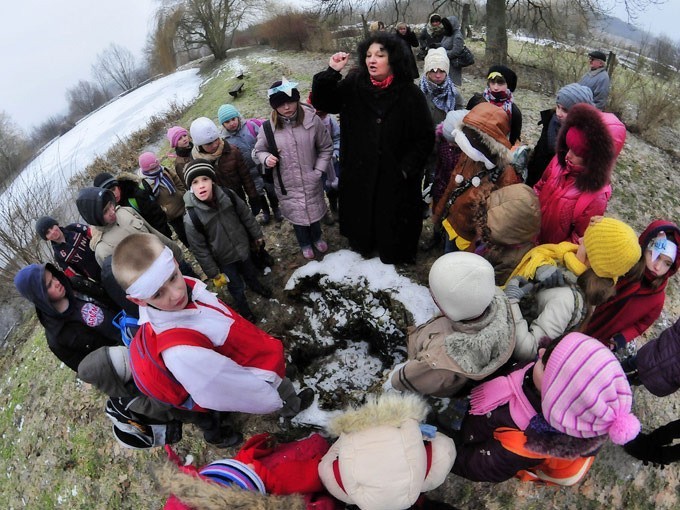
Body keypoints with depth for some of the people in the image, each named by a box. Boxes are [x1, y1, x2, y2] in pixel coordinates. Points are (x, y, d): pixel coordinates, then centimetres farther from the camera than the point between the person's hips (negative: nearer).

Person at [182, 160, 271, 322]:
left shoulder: (228, 195, -21)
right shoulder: (191, 218, -29)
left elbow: (245, 215, -4)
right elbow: (200, 249, -18)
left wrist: (257, 235, 7)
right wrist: (214, 273, -11)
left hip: (243, 247, 4)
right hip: (224, 260, -3)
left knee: (250, 273, 30)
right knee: (236, 287, 16)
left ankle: (256, 286, 65)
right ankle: (242, 306, 50)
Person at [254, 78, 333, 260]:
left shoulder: (312, 120, -15)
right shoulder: (268, 127, -12)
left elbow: (326, 148, -2)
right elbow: (259, 149, 5)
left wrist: (318, 172, -8)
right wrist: (266, 158, -18)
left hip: (311, 182, 0)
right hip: (286, 185, 0)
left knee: (314, 211, 22)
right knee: (296, 215, 18)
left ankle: (317, 238, 55)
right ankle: (305, 244, 48)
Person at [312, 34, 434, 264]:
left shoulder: (410, 94, -10)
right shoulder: (354, 85, -4)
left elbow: (425, 137, -7)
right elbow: (322, 102, -3)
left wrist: (407, 168, -14)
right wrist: (331, 72, -18)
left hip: (395, 176, -2)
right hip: (359, 172, 2)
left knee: (394, 218, 14)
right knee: (361, 212, 21)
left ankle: (396, 254, 42)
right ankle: (363, 246, 48)